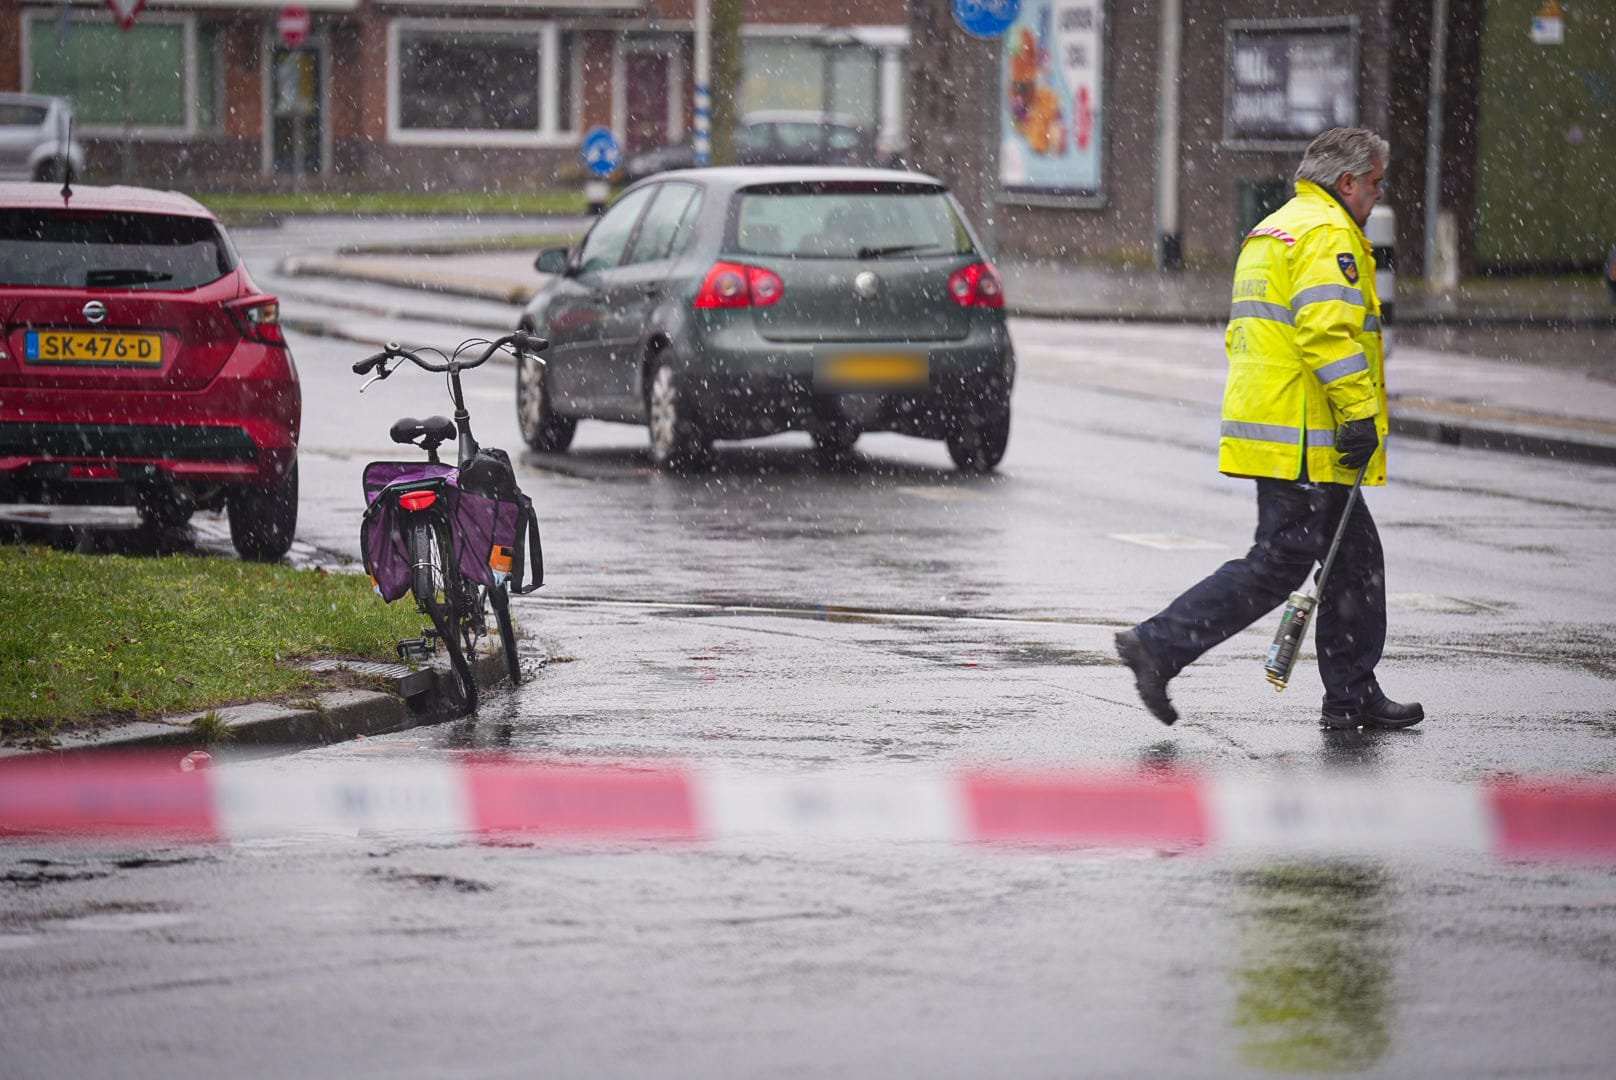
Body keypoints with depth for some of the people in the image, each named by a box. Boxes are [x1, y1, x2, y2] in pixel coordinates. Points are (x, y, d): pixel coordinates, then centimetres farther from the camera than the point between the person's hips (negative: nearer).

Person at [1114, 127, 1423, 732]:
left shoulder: (1270, 233, 22)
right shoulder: (1329, 234, -11)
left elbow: (1242, 333, 25)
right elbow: (1328, 330, -23)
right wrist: (1361, 412, -22)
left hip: (1267, 428, 11)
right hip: (1304, 439, -11)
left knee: (1354, 556, 14)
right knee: (1280, 563, -8)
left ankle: (1353, 697, 17)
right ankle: (1159, 646, -9)